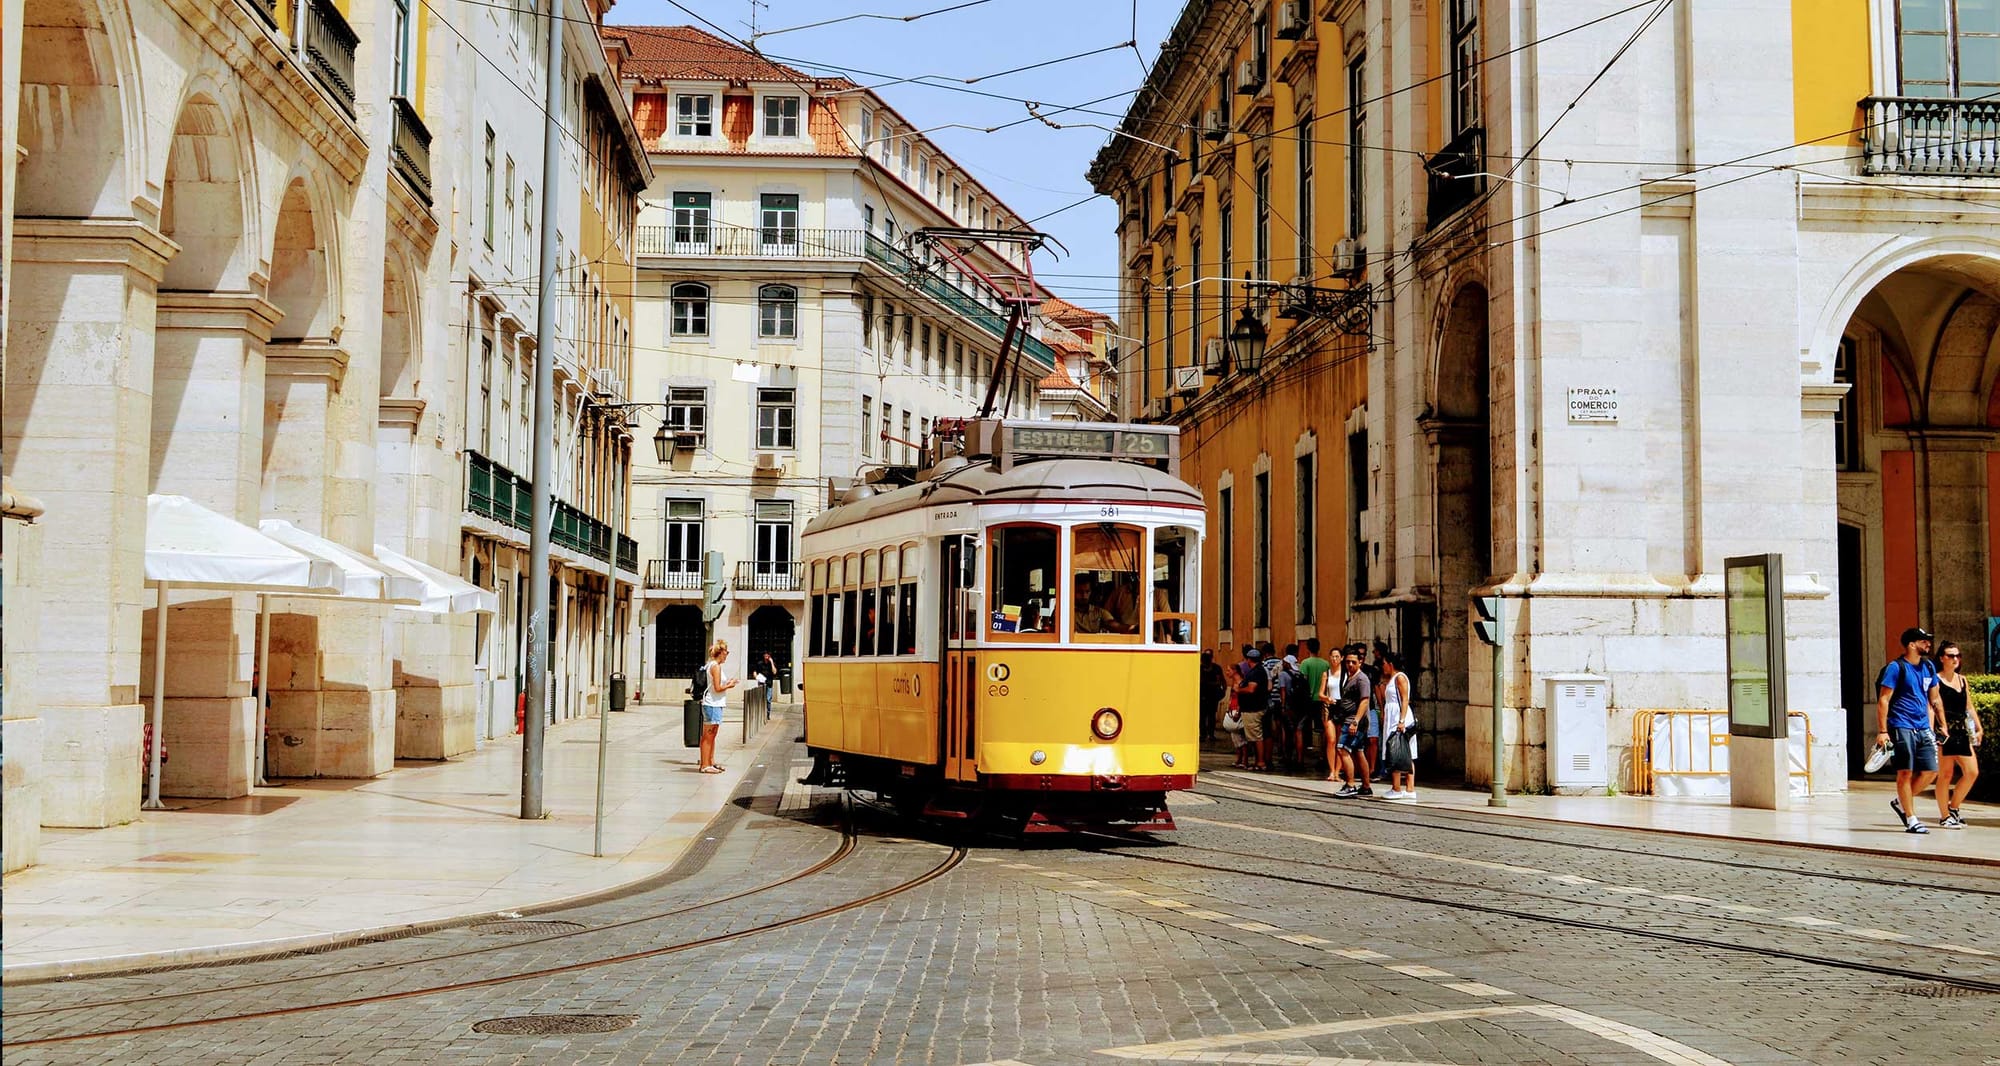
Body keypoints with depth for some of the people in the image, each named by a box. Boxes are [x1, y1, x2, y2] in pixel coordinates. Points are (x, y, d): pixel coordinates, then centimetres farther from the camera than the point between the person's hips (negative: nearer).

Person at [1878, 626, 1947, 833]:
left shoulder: (1928, 667, 13)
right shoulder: (1896, 667, -7)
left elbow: (1935, 699, 23)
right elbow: (1883, 700, -9)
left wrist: (1942, 725, 19)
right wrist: (1883, 731, -14)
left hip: (1923, 729, 7)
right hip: (1901, 728, -7)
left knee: (1930, 771, 2)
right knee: (1906, 772, -4)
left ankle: (1900, 802, 22)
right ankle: (1911, 820, 1)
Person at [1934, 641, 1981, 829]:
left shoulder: (1962, 679, 17)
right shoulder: (1936, 680, -4)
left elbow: (1969, 706, 21)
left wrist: (1978, 728, 14)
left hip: (1962, 731, 7)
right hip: (1945, 731, -7)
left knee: (1972, 772, 1)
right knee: (1946, 775, -3)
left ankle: (1953, 808, 18)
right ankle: (1944, 817, 5)